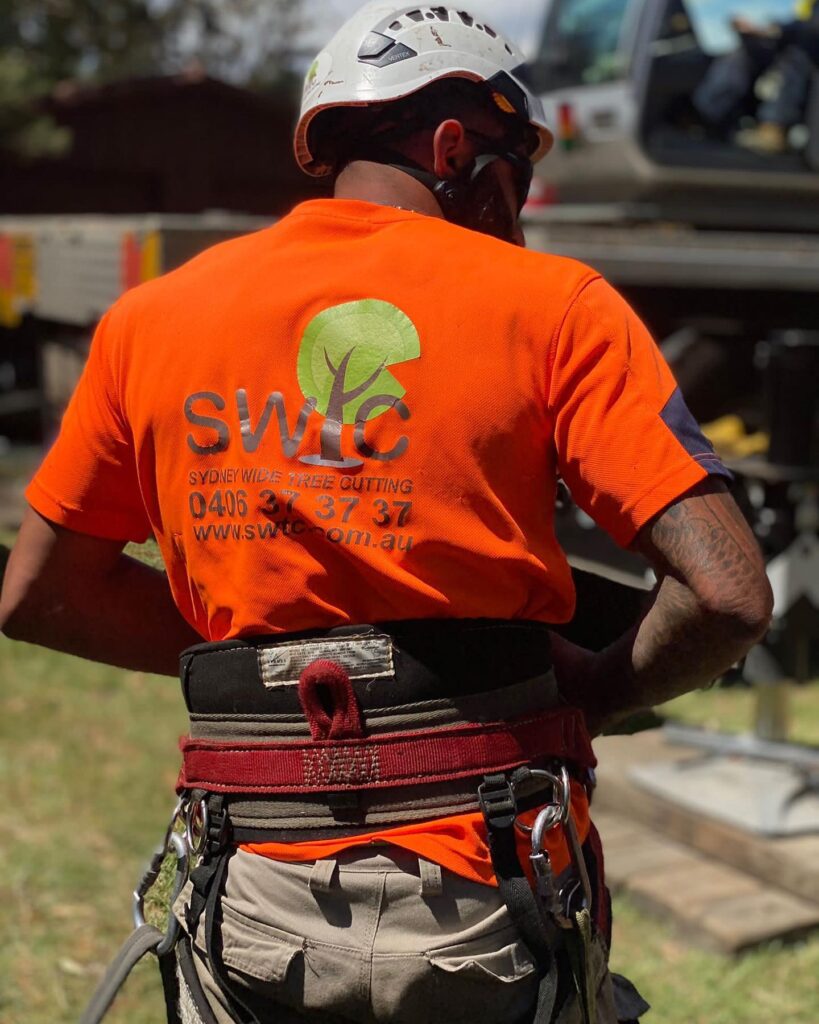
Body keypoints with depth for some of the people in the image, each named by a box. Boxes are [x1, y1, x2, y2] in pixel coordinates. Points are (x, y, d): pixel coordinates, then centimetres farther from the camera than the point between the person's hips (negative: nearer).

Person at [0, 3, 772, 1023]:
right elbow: (728, 595, -12)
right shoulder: (552, 305, -3)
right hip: (485, 901, -2)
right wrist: (599, 692, 7)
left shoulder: (148, 319, 7)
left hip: (254, 908, 3)